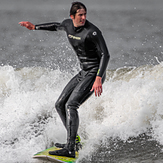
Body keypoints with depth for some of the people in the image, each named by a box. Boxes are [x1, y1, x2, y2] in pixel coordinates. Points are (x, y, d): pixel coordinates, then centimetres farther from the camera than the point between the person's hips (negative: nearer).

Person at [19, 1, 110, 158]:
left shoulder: (92, 32, -20)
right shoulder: (68, 24, 3)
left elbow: (105, 55, -22)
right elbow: (56, 26, 28)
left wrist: (98, 79, -31)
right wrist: (34, 27, 31)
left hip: (94, 73, -9)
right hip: (83, 73, 9)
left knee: (71, 105, -22)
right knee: (60, 105, 10)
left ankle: (70, 150, -28)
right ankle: (73, 140, 19)